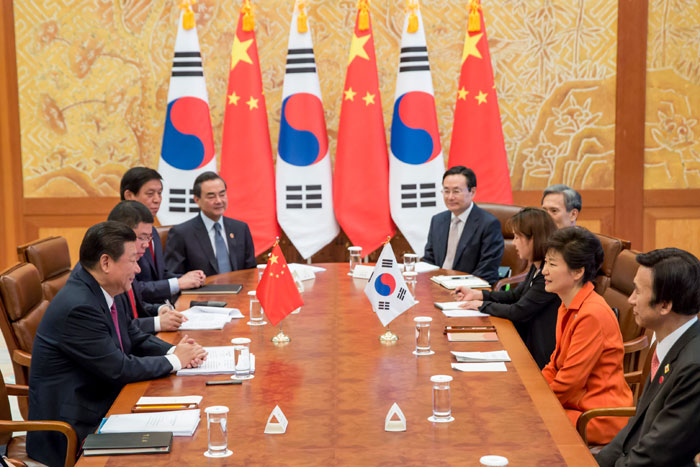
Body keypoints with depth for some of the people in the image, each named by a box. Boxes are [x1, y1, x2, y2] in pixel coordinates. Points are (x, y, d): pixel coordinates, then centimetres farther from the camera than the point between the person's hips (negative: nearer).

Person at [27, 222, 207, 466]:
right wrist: (174, 361, -9)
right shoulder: (79, 308, -25)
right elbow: (119, 369, -21)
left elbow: (136, 338, 13)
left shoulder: (99, 291, 3)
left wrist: (176, 351, -5)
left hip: (100, 405, 9)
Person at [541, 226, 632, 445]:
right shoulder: (568, 308, 9)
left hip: (601, 418, -9)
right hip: (576, 404, 9)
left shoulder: (593, 314, -22)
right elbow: (554, 367, 15)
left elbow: (568, 383, -19)